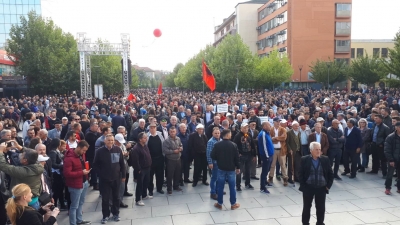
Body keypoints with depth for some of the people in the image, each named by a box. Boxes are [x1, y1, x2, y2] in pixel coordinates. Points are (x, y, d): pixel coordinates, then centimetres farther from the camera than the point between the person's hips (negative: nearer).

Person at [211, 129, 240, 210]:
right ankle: (233, 204, 18)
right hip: (231, 169, -1)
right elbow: (237, 157, -7)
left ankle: (219, 204, 17)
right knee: (232, 187, 9)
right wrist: (238, 167, 5)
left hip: (221, 168, 1)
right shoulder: (234, 145, -10)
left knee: (220, 187, 9)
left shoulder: (217, 145, -7)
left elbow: (213, 156, -5)